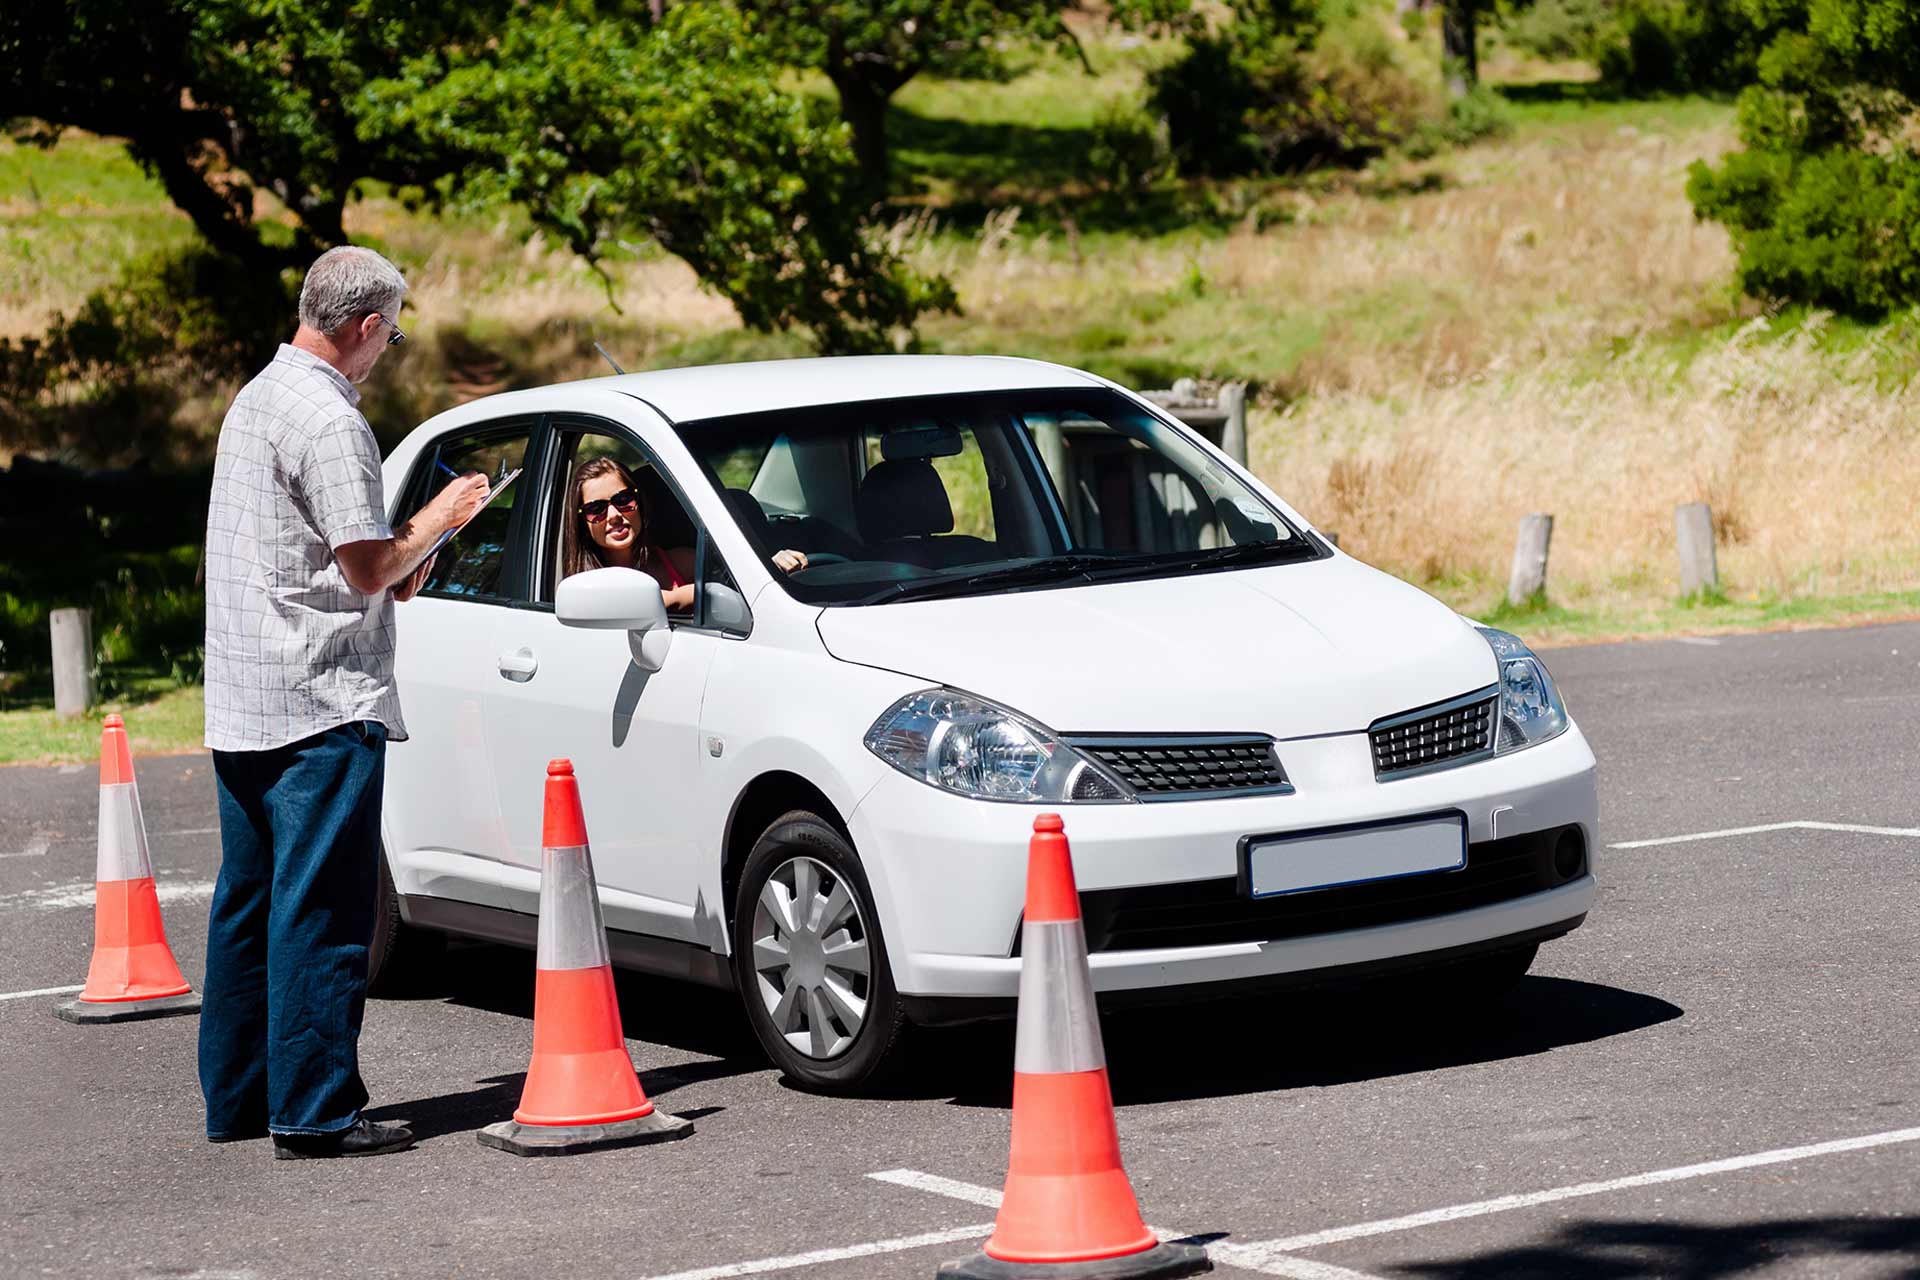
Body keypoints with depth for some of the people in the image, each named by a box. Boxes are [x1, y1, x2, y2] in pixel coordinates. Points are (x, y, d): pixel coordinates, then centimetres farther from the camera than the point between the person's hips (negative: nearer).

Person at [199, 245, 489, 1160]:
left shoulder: (254, 399, 16)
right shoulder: (327, 420, -16)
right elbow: (369, 568, -16)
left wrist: (395, 569, 14)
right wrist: (439, 518, 0)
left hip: (240, 702, 10)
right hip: (322, 704, -10)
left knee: (249, 903, 14)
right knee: (321, 910, -7)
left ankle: (236, 1098, 20)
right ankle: (313, 1112, -8)